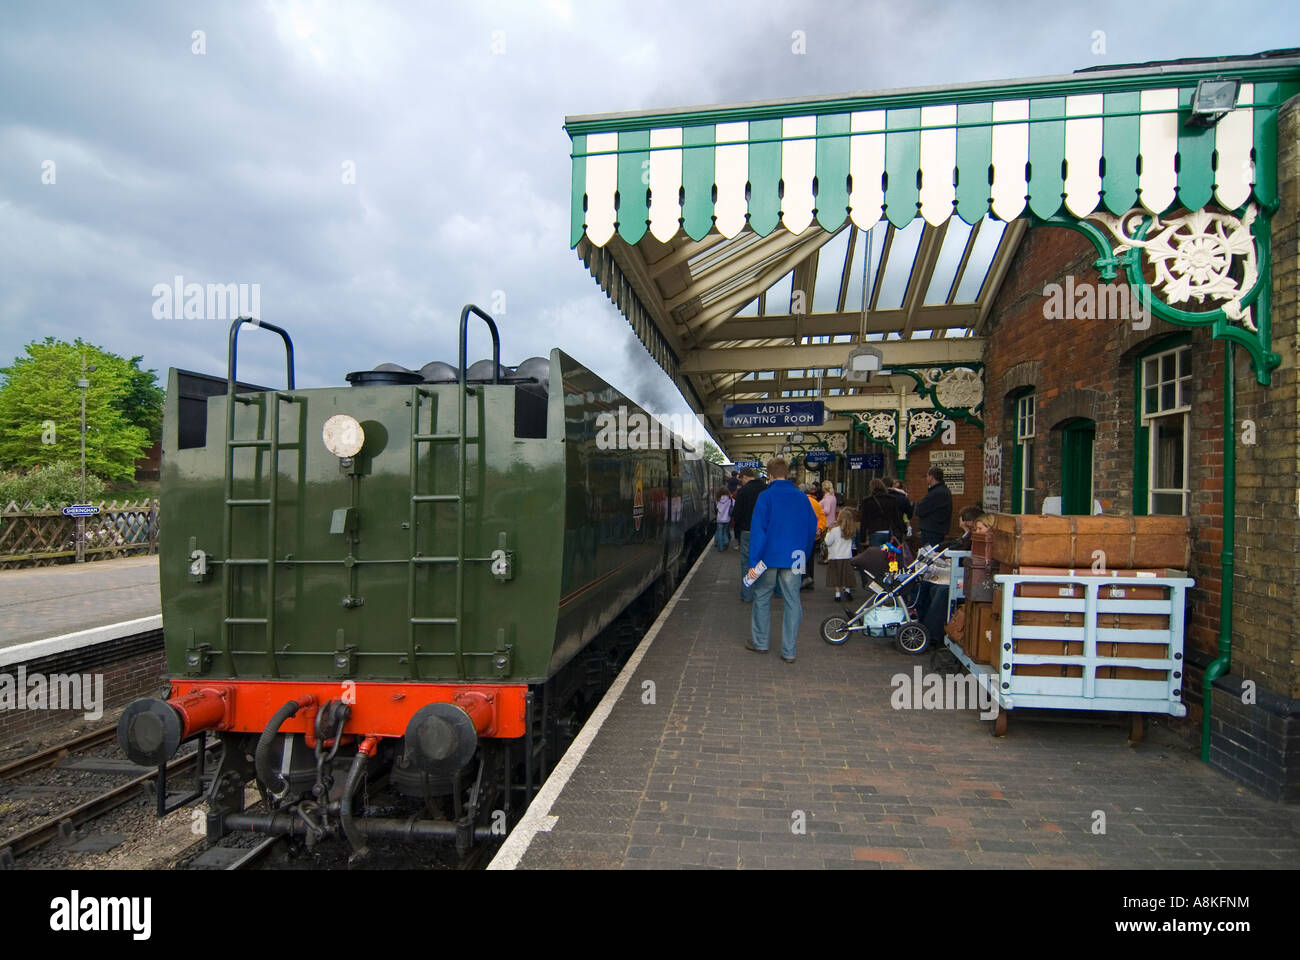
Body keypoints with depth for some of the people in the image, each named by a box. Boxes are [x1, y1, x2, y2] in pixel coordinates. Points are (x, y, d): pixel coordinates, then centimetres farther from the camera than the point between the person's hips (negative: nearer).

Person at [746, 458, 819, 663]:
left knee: (762, 598, 14)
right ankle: (789, 651, 9)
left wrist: (753, 562, -13)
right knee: (791, 603, 6)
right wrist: (804, 557, 20)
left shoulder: (766, 496, -8)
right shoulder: (803, 498, 4)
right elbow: (812, 529, 10)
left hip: (769, 558, -3)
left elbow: (758, 530, -13)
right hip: (794, 560, 3)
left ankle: (760, 642, 24)